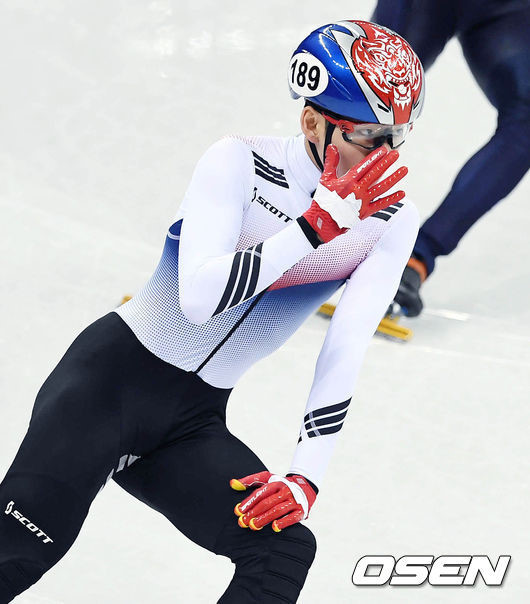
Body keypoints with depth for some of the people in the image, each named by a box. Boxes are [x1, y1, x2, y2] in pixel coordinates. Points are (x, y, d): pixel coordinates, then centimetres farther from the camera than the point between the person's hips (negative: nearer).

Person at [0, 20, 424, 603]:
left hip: (193, 425, 5)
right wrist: (318, 224, -30)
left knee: (286, 551, -17)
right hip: (110, 376, -4)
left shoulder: (390, 221, -3)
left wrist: (306, 477, -18)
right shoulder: (239, 164, -15)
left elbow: (345, 357, -8)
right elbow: (200, 297, -28)